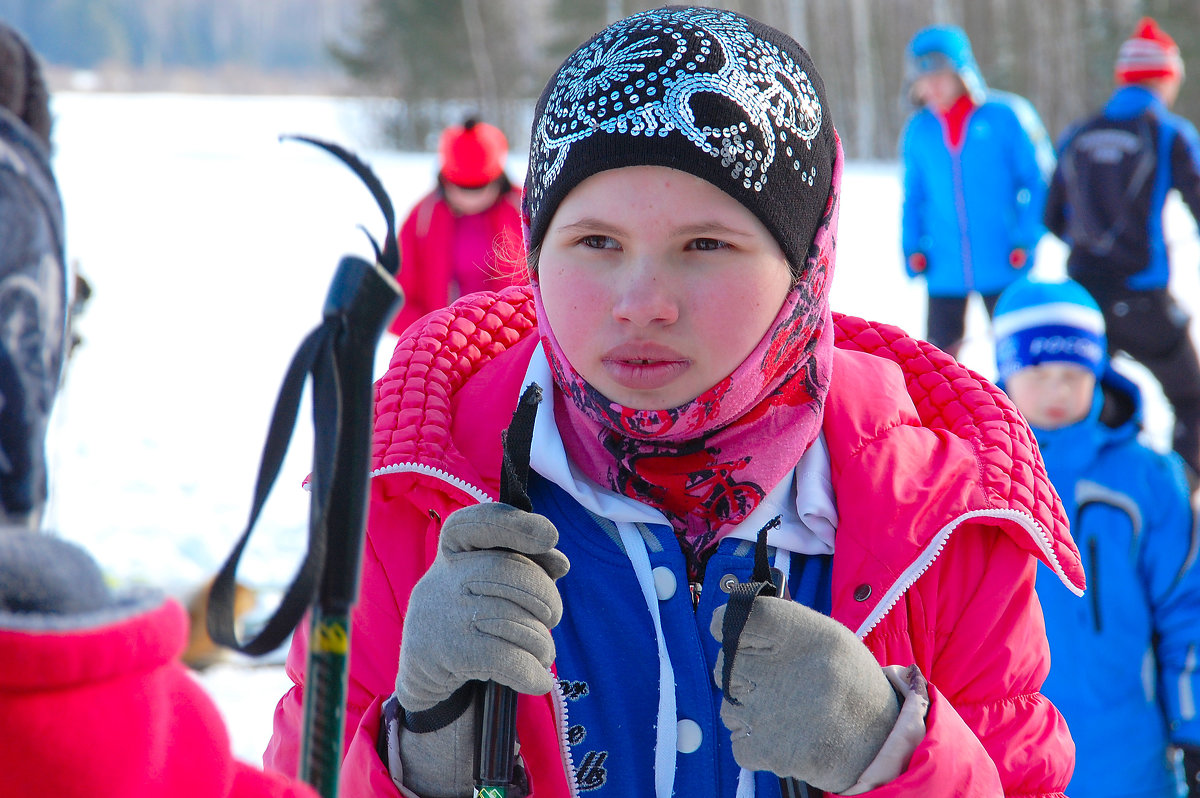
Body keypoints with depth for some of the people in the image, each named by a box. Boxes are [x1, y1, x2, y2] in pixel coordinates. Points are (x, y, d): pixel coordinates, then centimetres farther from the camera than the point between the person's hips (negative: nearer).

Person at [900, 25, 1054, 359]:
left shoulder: (1006, 116, -7)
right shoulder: (918, 130, 4)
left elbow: (1040, 182, -2)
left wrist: (1027, 240, -10)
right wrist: (913, 246, 3)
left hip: (1002, 266, -3)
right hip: (945, 269, 3)